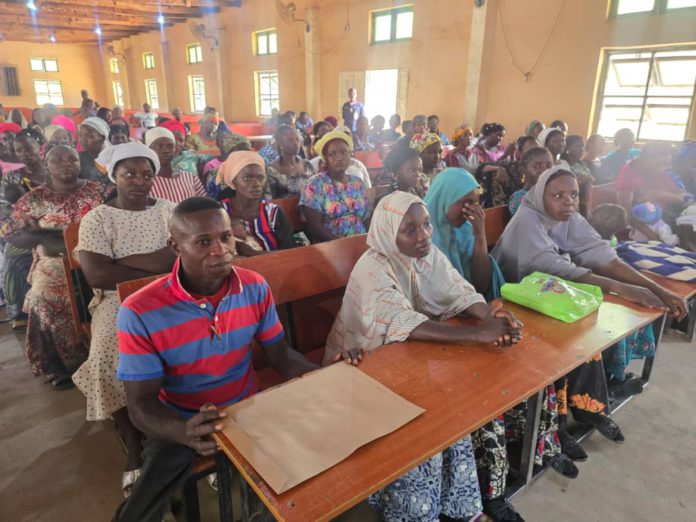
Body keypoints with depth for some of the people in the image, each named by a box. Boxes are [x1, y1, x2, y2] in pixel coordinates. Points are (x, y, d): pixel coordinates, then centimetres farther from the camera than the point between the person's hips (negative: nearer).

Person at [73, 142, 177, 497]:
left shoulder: (170, 210, 9)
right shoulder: (96, 219, 3)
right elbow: (97, 274, -11)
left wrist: (121, 262, -13)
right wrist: (157, 266, -11)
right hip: (120, 302, -1)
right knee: (111, 357, -28)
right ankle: (135, 450, -9)